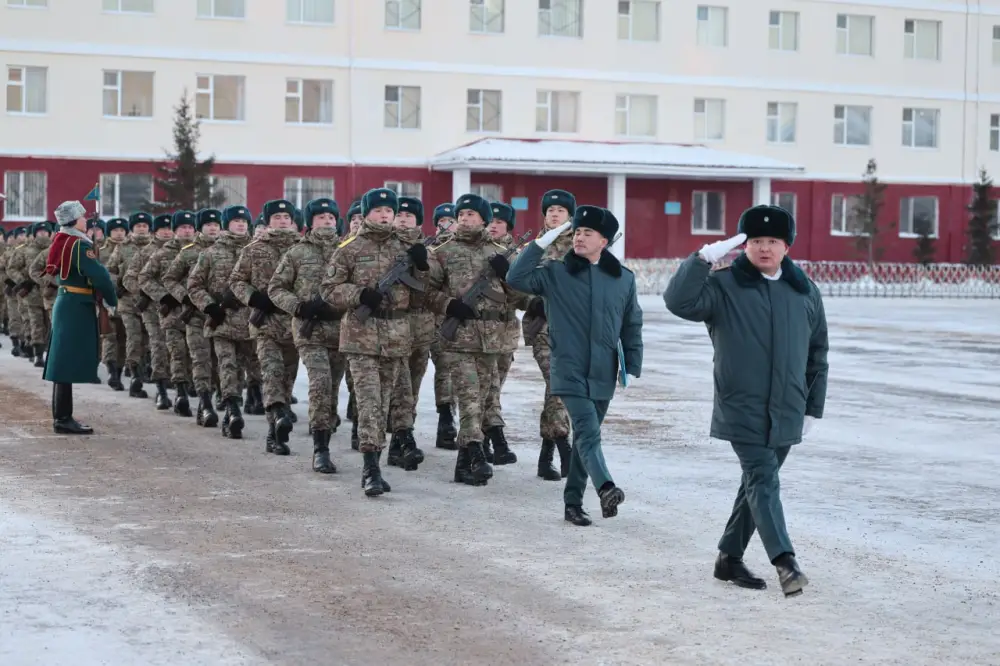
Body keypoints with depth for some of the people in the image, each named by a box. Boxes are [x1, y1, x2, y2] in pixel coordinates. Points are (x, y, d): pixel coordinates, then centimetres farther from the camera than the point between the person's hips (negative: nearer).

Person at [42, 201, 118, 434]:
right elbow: (99, 275, -22)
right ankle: (64, 419, -7)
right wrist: (111, 301, -8)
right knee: (70, 362, -8)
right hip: (77, 307, -10)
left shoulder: (62, 242, 13)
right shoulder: (79, 245, -16)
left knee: (64, 361, 13)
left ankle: (61, 416, 19)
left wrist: (99, 298, 10)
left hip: (65, 303, 10)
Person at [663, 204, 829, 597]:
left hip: (785, 413, 5)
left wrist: (813, 408, 13)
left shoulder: (805, 293, 9)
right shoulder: (724, 286, -3)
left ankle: (730, 557, 25)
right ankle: (784, 561, -23)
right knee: (763, 480, -15)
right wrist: (703, 258, -26)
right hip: (742, 410, -5)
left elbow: (817, 355, 15)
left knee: (758, 484, 13)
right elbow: (679, 301, -20)